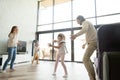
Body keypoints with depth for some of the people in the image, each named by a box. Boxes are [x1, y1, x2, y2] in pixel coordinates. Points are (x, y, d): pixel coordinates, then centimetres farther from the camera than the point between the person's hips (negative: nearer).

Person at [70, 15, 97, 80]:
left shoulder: (85, 22, -4)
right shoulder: (87, 23, 28)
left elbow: (85, 29, -31)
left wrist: (76, 35, -46)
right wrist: (85, 44, 38)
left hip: (92, 43, -11)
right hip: (93, 42, 11)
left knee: (85, 59, -16)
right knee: (87, 58, 18)